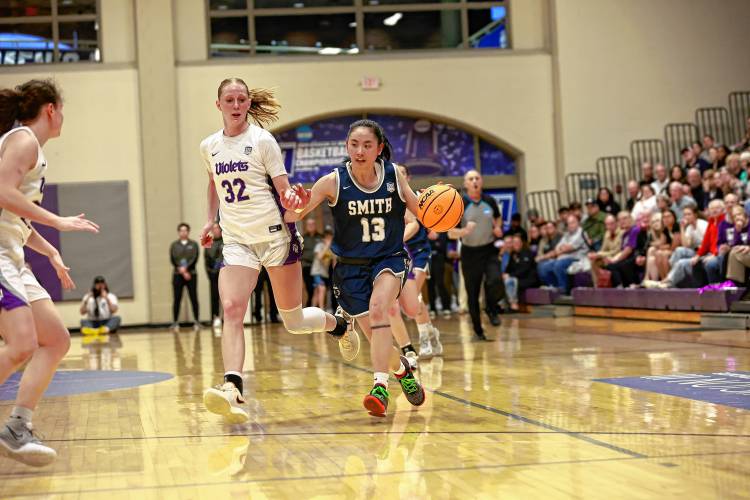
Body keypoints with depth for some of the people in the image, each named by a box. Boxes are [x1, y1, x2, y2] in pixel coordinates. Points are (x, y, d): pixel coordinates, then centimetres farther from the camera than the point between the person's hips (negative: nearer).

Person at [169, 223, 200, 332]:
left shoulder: (194, 244, 7)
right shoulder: (174, 245, 8)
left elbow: (194, 259, -5)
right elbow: (173, 260, -1)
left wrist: (185, 268, -18)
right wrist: (182, 271, -12)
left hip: (191, 275, 0)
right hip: (177, 275, 0)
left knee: (194, 298, -1)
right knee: (177, 299, -1)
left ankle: (197, 322, 4)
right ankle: (175, 323, 2)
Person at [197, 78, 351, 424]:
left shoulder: (262, 140, -5)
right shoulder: (209, 147, 7)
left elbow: (284, 192, -5)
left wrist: (291, 199, -27)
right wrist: (210, 221, 18)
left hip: (275, 236, -3)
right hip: (237, 242, 3)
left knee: (294, 322, 5)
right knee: (231, 309, -21)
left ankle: (339, 325, 38)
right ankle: (232, 390, -31)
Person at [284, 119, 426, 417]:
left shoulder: (394, 176, -7)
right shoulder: (333, 183, -13)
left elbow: (422, 213, 6)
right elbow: (292, 216, -14)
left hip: (390, 259, -1)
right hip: (351, 267, 1)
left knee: (378, 308, -30)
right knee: (376, 338, 3)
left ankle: (379, 387, -32)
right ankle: (402, 369, 36)